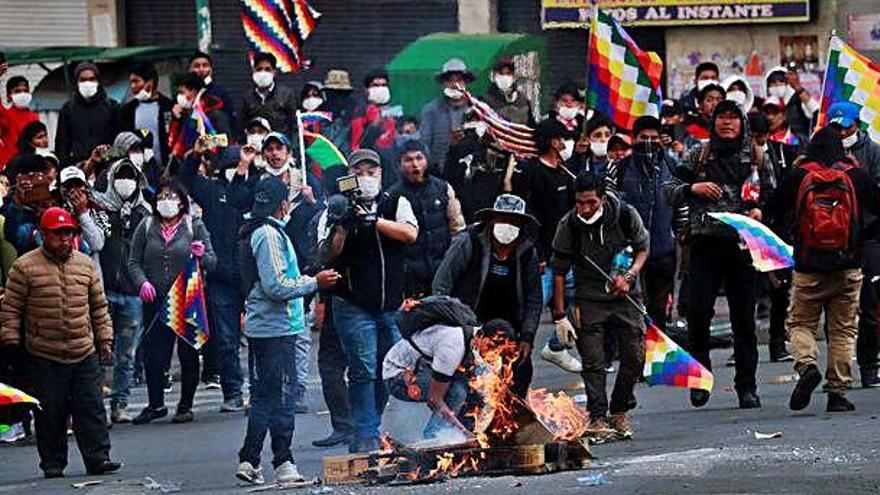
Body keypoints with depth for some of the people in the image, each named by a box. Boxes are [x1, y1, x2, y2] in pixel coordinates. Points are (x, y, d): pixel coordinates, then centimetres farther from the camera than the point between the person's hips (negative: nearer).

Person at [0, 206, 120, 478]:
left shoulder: (85, 264, 10)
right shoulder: (25, 267, -2)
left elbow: (99, 306, 17)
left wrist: (105, 340, 13)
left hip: (85, 354, 3)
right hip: (44, 356, -3)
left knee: (91, 409, 0)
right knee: (50, 414, 2)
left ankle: (98, 458, 2)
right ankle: (53, 463, 11)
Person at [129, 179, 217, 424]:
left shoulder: (194, 226, 3)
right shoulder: (146, 227, 7)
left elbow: (212, 263, 2)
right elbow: (134, 262, 7)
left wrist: (202, 256, -20)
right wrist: (142, 282, -11)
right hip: (156, 301, 1)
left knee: (188, 354, 4)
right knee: (153, 353, 1)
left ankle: (185, 406, 14)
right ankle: (156, 404, 14)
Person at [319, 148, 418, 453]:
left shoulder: (396, 204, 8)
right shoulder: (336, 210, 4)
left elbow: (410, 233, -11)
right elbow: (328, 256, -6)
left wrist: (373, 221, -19)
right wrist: (342, 227, -22)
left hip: (393, 306, 3)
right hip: (354, 306, -3)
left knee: (388, 371, 6)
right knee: (363, 371, -11)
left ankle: (369, 431, 18)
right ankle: (365, 436, -9)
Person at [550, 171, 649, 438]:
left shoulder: (626, 215, -15)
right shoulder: (569, 224, -16)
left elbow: (642, 248, 4)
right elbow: (559, 271, -7)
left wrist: (629, 276, -15)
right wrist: (560, 316, -8)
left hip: (626, 296, 1)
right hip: (589, 299, -1)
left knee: (634, 358, 0)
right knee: (593, 362, -9)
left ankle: (619, 411, 17)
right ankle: (598, 418, -4)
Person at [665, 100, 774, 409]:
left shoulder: (757, 158, 9)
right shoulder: (698, 156, 7)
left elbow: (772, 196, 14)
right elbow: (670, 189, 9)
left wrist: (760, 212, -6)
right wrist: (693, 188, -10)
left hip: (742, 244, 0)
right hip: (705, 243, 0)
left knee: (744, 319, 3)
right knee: (698, 312, -6)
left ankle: (747, 386, 10)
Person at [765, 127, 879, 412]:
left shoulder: (798, 177, -2)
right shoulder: (856, 176, -1)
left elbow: (771, 209, 8)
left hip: (808, 269, -1)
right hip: (848, 268, 1)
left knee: (800, 323, 11)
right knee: (843, 329, 7)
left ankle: (807, 365, -17)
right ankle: (838, 393, 3)